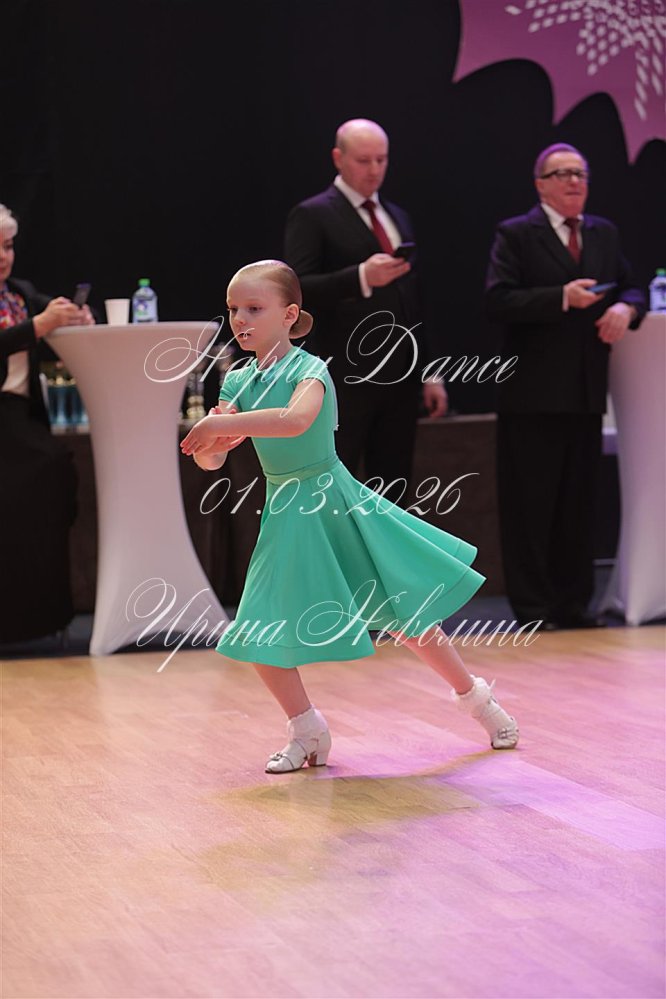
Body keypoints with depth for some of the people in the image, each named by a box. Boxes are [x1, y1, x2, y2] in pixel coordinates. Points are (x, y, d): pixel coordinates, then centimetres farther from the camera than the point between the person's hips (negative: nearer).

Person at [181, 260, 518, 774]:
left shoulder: (309, 369, -15)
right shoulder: (238, 382, 2)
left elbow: (297, 419, -38)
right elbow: (209, 461, 1)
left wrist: (223, 425, -37)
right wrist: (214, 435, -21)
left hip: (337, 504, -5)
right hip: (286, 517, 5)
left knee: (406, 617, 3)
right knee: (260, 637, -1)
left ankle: (478, 697, 22)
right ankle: (309, 733, 18)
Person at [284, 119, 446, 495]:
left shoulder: (399, 218, 19)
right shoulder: (313, 216, -2)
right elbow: (298, 290, -14)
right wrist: (362, 277, -27)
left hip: (400, 378, 7)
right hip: (345, 379, -7)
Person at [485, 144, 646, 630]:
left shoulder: (604, 233, 15)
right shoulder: (516, 235, -2)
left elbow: (630, 288, 17)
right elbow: (499, 301, -13)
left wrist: (626, 307, -6)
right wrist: (562, 298, -20)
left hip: (587, 390, 5)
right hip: (534, 391, -5)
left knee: (580, 500, 9)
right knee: (531, 501, 0)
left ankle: (573, 603, 16)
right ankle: (533, 605, 6)